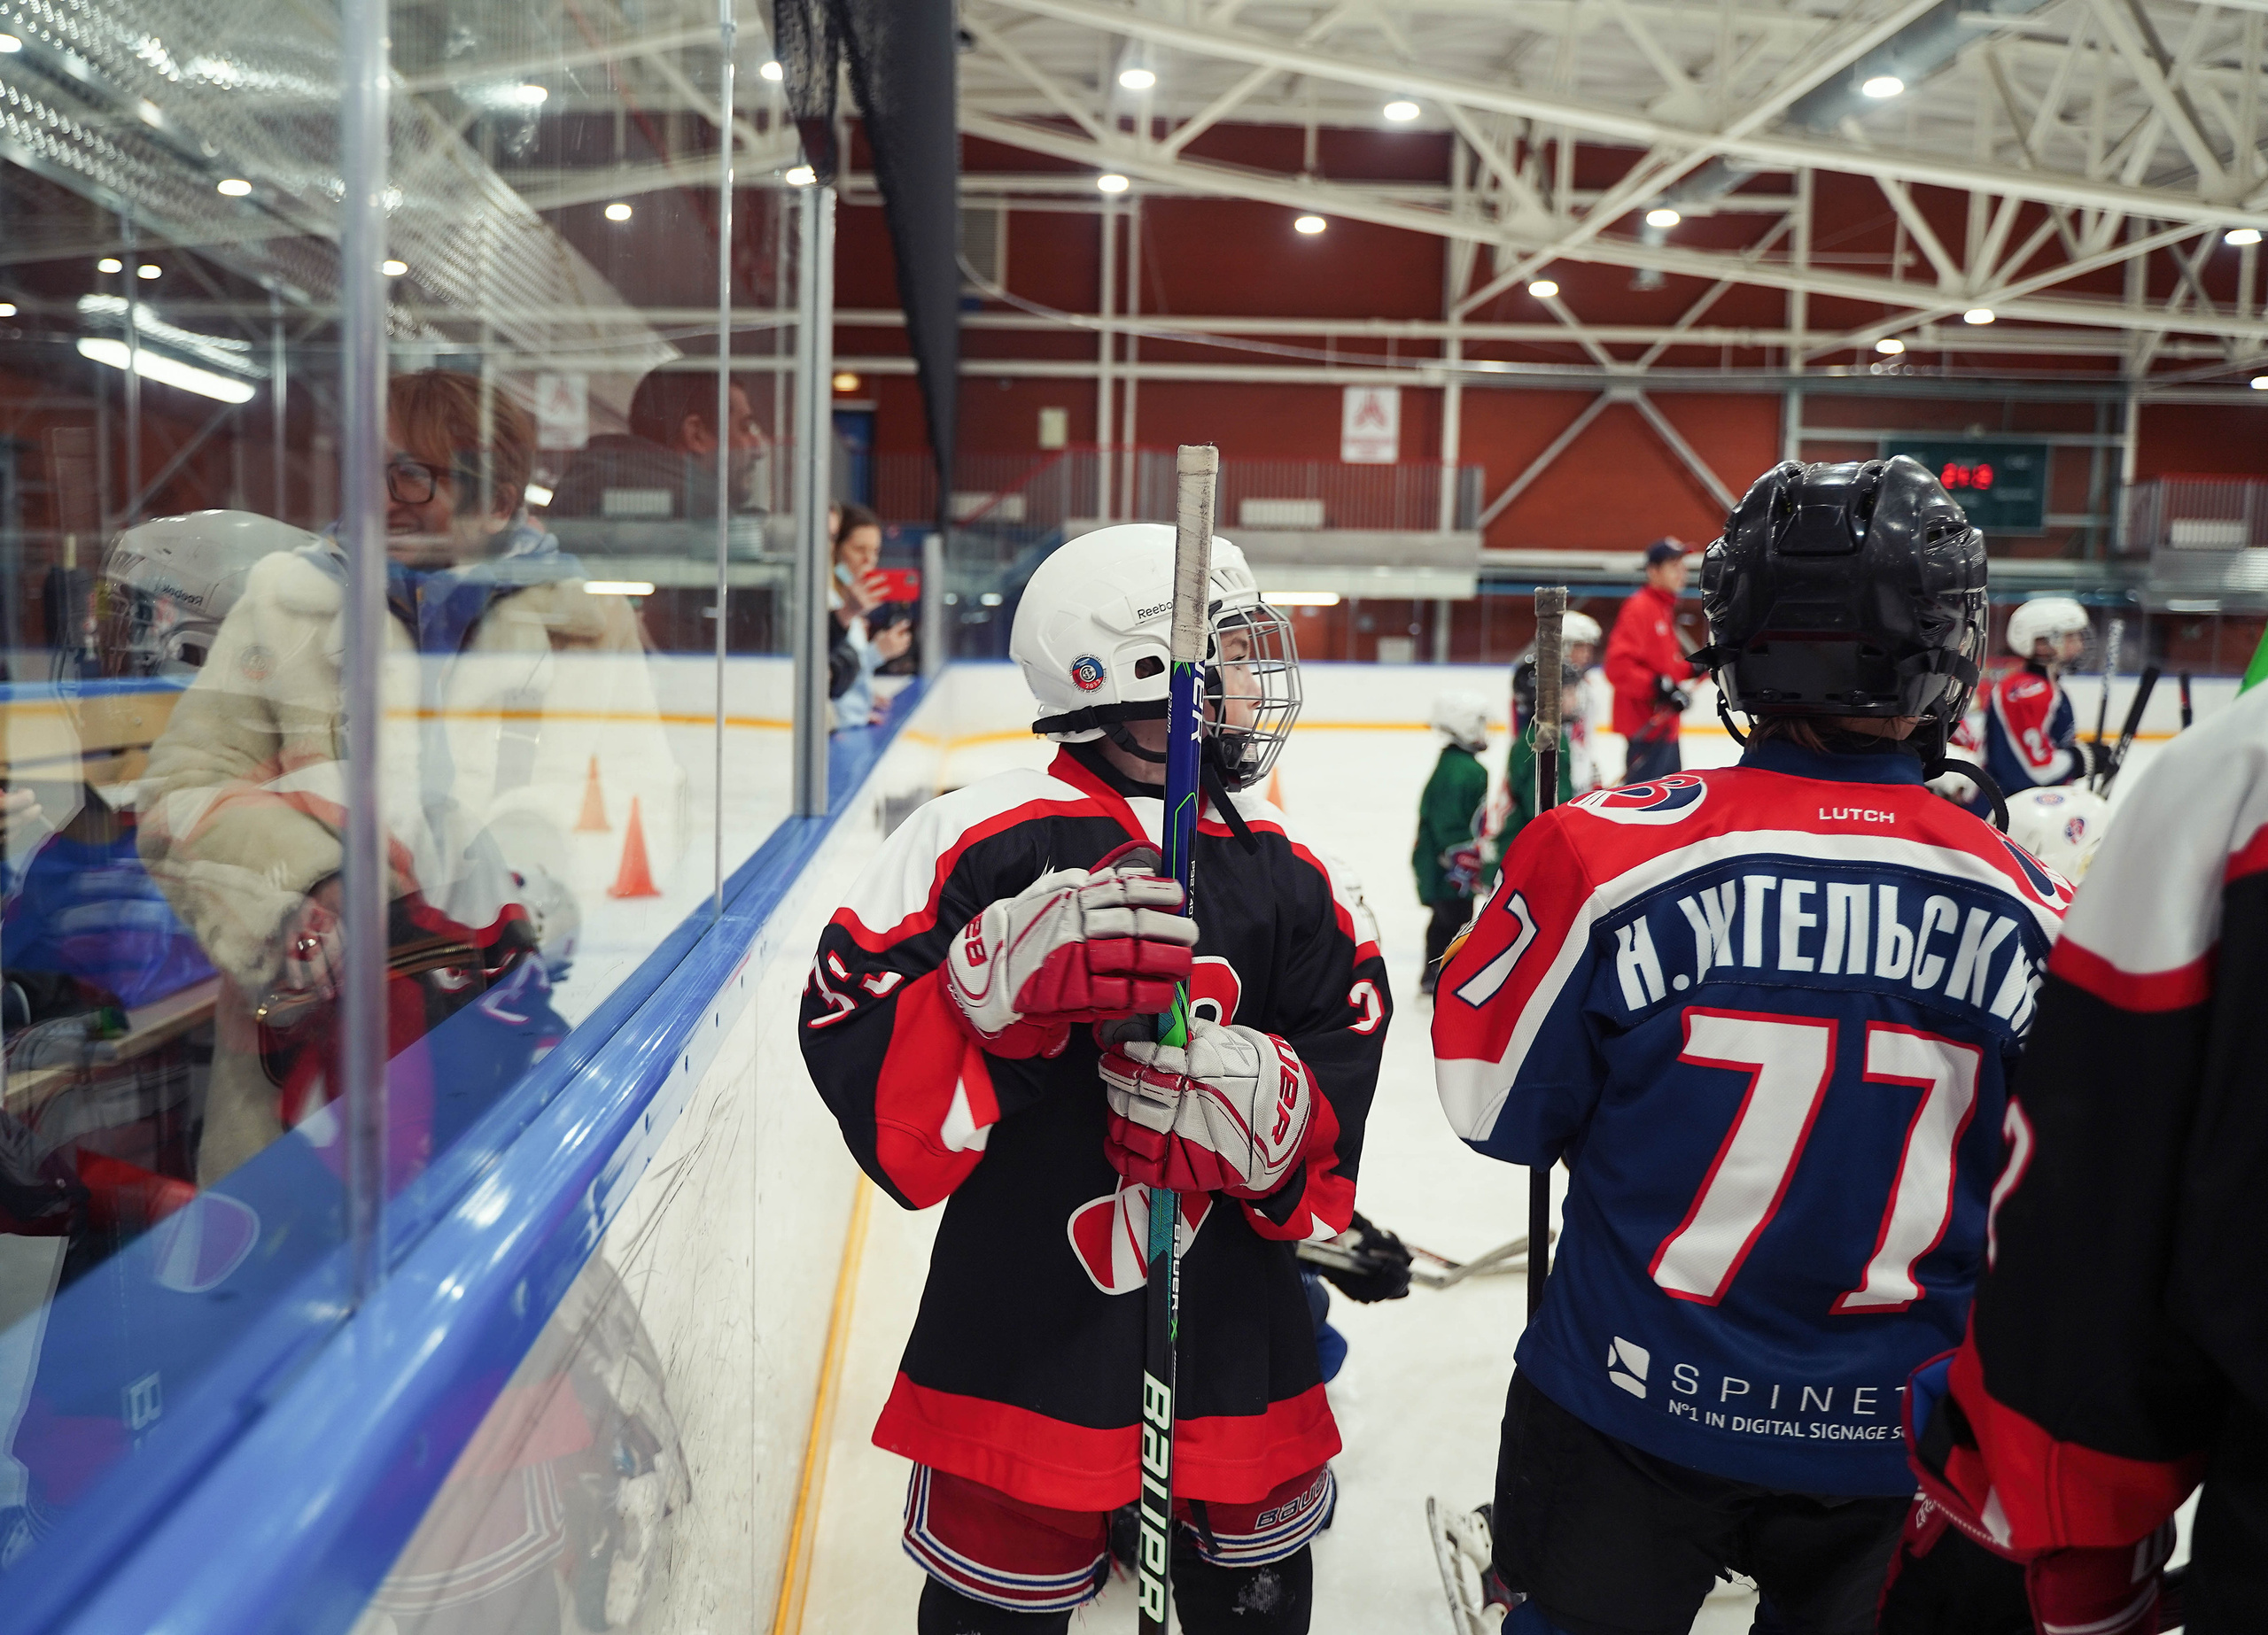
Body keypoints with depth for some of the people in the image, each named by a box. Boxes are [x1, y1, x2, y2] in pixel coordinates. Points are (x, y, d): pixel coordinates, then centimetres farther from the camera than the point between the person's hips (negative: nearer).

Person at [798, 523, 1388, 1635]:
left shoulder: (1288, 880, 3)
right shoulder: (982, 843, -12)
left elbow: (1339, 1096, 3)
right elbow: (852, 1045, -13)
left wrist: (1249, 1094, -18)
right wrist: (1003, 976, -30)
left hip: (1236, 1351, 5)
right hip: (1019, 1352, -4)